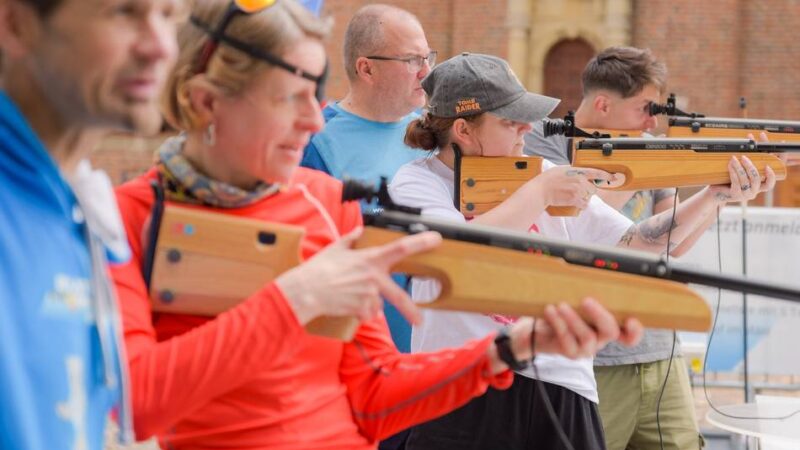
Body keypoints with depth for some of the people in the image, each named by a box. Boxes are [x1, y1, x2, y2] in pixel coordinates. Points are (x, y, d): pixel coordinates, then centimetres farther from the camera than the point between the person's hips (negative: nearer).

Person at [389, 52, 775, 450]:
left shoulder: (549, 174, 8)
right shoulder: (417, 182, -3)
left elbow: (632, 243, 10)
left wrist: (716, 195, 0)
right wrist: (541, 191, -15)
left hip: (562, 395, 4)